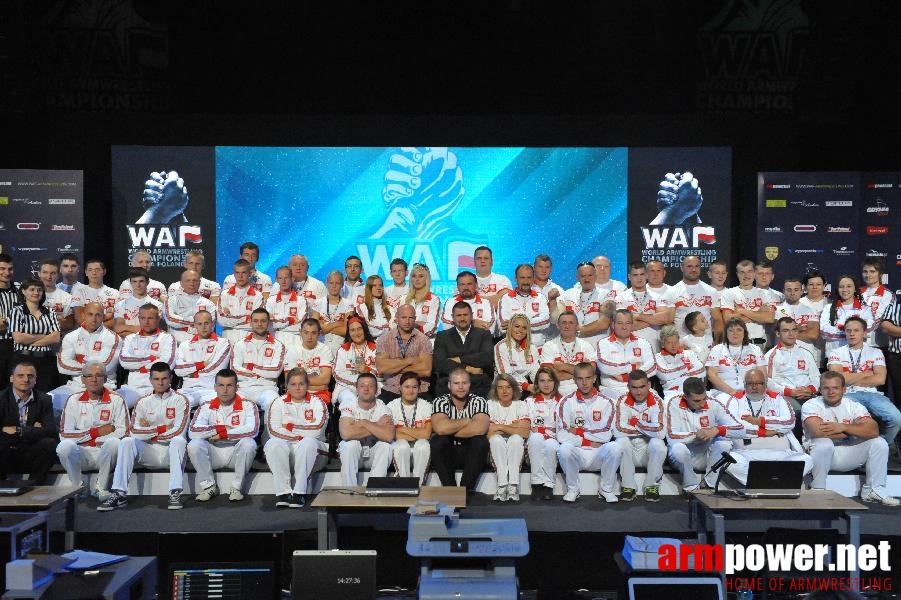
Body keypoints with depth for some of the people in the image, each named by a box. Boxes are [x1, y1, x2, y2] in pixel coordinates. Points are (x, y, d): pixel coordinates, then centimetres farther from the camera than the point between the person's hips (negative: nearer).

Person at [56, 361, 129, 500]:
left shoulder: (116, 400, 2)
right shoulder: (74, 400, 7)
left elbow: (123, 433, -6)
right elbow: (64, 434, -2)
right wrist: (97, 431, -8)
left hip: (105, 454, -1)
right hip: (81, 454, 1)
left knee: (113, 443, -33)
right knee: (65, 446, -29)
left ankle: (101, 487, -13)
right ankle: (78, 487, -9)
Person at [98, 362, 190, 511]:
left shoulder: (180, 400, 0)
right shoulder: (143, 402, 8)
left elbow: (178, 431, -14)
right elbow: (134, 432, -5)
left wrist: (149, 432, -7)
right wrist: (162, 429, -9)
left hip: (171, 451, -3)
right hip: (149, 452, 3)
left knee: (178, 440, -33)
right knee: (126, 442, -22)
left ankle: (175, 493, -36)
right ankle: (119, 494, -26)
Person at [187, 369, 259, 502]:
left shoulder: (247, 406, -3)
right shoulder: (207, 407, 2)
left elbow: (253, 430, -22)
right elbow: (192, 431, -14)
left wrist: (224, 434, -18)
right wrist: (221, 428, -16)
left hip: (236, 453, -2)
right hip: (213, 454, 2)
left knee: (248, 443, -32)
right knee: (194, 444, -25)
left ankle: (236, 488, -14)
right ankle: (209, 486, -6)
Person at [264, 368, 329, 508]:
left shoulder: (317, 402, 7)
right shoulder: (279, 403, 12)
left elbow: (317, 430, -11)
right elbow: (273, 431, -5)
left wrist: (291, 426, -1)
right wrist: (303, 433, -9)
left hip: (312, 453, -1)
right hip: (284, 451, 1)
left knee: (309, 442, -34)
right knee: (273, 443, -29)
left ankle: (300, 492, -31)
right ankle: (283, 492, -30)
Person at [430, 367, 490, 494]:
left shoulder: (479, 401, -6)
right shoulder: (440, 402, -5)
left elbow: (480, 429, -25)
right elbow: (440, 428, -25)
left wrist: (450, 429, -18)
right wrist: (467, 421, -17)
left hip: (471, 453, 0)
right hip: (447, 454, 0)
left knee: (481, 441, -29)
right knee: (436, 441, -28)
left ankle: (466, 489, -20)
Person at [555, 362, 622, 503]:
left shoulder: (606, 401, 4)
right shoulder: (567, 402, 2)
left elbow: (607, 434, -6)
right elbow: (561, 435, -7)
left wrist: (579, 431, -6)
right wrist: (588, 442, -9)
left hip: (599, 455, 1)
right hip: (576, 454, 0)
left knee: (615, 447, -30)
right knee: (564, 448, -33)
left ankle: (606, 490, -7)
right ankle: (573, 489, -8)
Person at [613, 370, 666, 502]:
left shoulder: (656, 402, -10)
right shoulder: (623, 401, -8)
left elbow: (660, 432, -24)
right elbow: (618, 430, -22)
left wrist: (638, 424, -14)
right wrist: (646, 429, -14)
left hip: (649, 451, 0)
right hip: (629, 450, 1)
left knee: (658, 444, -31)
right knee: (622, 442, -30)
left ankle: (652, 486, -10)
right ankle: (628, 486, -13)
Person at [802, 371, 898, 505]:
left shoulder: (853, 406, 1)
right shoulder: (811, 405, -11)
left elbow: (873, 431, -15)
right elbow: (818, 431, -30)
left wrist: (843, 427, -26)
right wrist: (854, 429, -16)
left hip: (848, 455, 4)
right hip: (820, 454, -4)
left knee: (879, 443, -12)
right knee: (824, 443, -36)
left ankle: (874, 490, 1)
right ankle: (818, 490, -19)